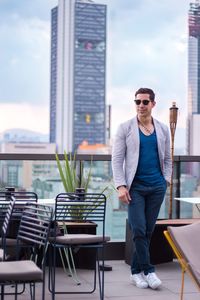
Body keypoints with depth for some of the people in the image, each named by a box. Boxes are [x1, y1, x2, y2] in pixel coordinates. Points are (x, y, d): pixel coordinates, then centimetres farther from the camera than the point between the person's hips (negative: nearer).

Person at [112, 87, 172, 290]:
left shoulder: (163, 129, 10)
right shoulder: (125, 128, 1)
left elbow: (167, 159, 16)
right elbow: (117, 159, -3)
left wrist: (166, 180, 1)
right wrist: (121, 186, -12)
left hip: (157, 187, 3)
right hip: (135, 186, -3)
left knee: (148, 230, 5)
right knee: (138, 229, -10)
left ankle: (136, 271, 16)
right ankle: (148, 271, 1)